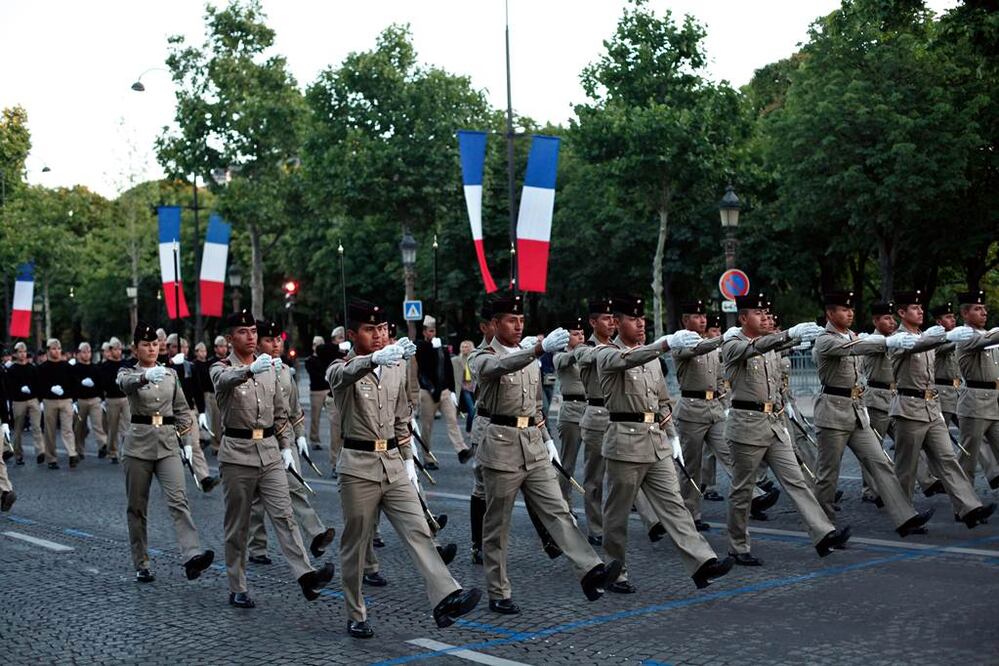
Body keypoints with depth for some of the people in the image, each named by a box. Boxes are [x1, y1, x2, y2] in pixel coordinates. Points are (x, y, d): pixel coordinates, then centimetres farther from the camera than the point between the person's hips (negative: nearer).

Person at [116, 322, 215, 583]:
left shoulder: (170, 373, 12)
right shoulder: (127, 373, 1)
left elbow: (181, 410, 18)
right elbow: (127, 383, -25)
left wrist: (186, 441, 10)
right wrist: (146, 377, -47)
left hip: (168, 444, 2)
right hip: (139, 444, -2)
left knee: (178, 500, -15)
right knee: (137, 507, 5)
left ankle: (192, 556, -28)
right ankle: (142, 566, 15)